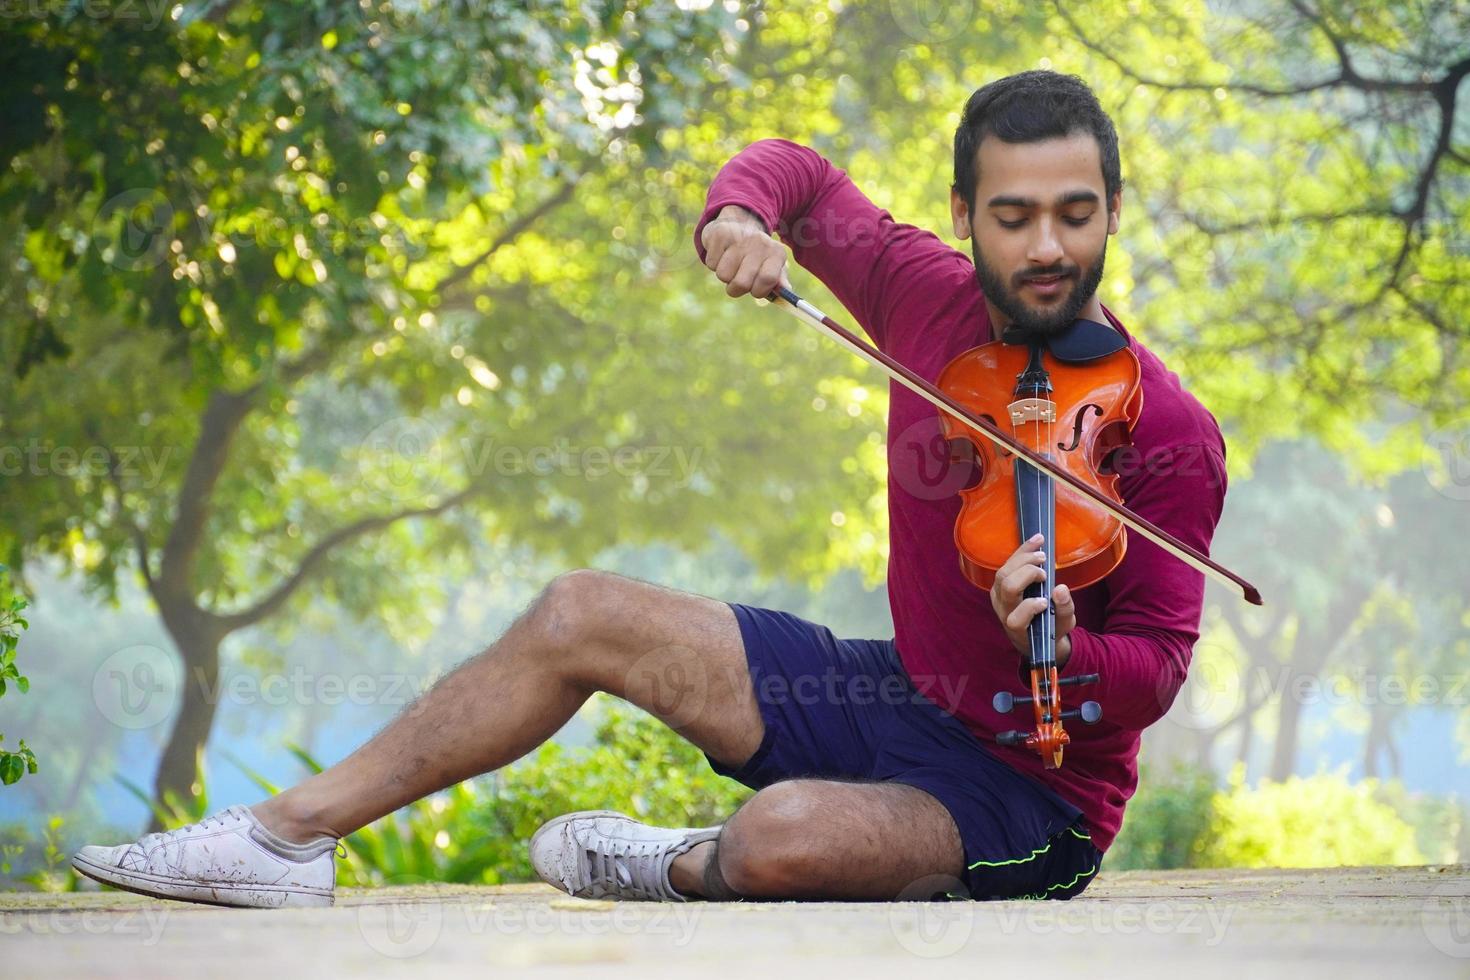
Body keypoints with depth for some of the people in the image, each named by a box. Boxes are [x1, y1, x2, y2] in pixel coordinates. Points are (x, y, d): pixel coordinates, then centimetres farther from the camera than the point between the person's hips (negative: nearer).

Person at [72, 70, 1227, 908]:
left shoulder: (1168, 434, -18)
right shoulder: (929, 299, -2)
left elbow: (1153, 670, -15)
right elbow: (801, 172, 13)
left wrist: (1060, 648, -38)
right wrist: (737, 217, -10)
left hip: (1034, 795, -7)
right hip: (905, 693, 7)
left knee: (783, 835, -38)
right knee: (583, 613, 1)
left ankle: (685, 867, 1)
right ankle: (291, 834, 7)